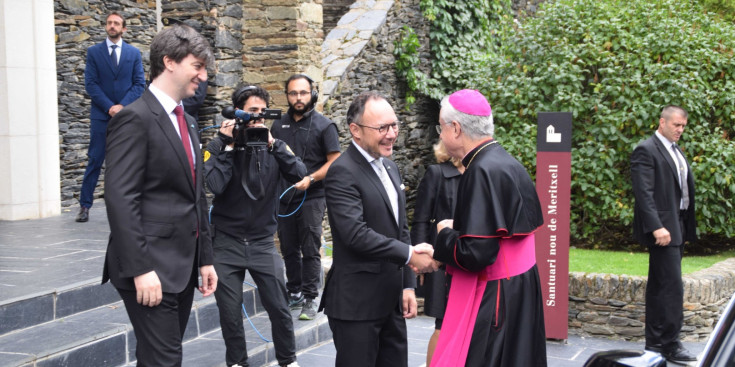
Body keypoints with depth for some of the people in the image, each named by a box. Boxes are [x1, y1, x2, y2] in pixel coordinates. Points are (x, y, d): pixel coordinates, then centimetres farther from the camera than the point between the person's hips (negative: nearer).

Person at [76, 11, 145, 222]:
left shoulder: (134, 53, 7)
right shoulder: (94, 52, 5)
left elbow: (139, 84, 3)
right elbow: (90, 84, -2)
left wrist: (123, 106, -10)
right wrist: (109, 107, -12)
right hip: (101, 115, -1)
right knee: (95, 161, -1)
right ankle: (84, 205, 5)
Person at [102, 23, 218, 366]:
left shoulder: (186, 122, 16)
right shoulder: (135, 118, -12)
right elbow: (120, 199, -19)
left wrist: (205, 258, 17)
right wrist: (140, 269, -23)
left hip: (183, 267, 9)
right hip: (151, 268, -9)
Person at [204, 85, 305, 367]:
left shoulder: (272, 145, 0)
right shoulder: (219, 146, -4)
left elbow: (300, 174, -14)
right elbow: (216, 185, -20)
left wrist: (272, 143, -20)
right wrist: (227, 144, -17)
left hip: (263, 242, 1)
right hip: (226, 243, -1)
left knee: (279, 308, 0)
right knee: (230, 312, 5)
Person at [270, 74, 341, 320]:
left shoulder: (323, 125, -1)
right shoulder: (279, 126, 13)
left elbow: (334, 162, -6)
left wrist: (310, 179, -18)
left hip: (311, 197, -5)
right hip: (283, 197, 5)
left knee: (310, 251, -5)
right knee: (289, 249, 11)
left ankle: (310, 299, 1)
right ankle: (294, 293, 24)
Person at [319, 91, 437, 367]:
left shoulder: (390, 168, 13)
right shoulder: (342, 173, -14)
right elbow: (356, 234, -24)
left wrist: (408, 284, 12)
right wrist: (410, 255, -20)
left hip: (391, 300, 8)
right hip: (357, 303, -8)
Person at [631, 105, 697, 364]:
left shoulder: (676, 152, 18)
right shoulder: (646, 151, -10)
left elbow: (684, 189, 18)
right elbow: (643, 193, -17)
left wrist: (687, 226, 10)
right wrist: (657, 227, -24)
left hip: (678, 227, 9)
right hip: (662, 227, -9)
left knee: (659, 287, 12)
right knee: (672, 287, -10)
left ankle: (655, 343, 18)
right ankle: (670, 345, -3)